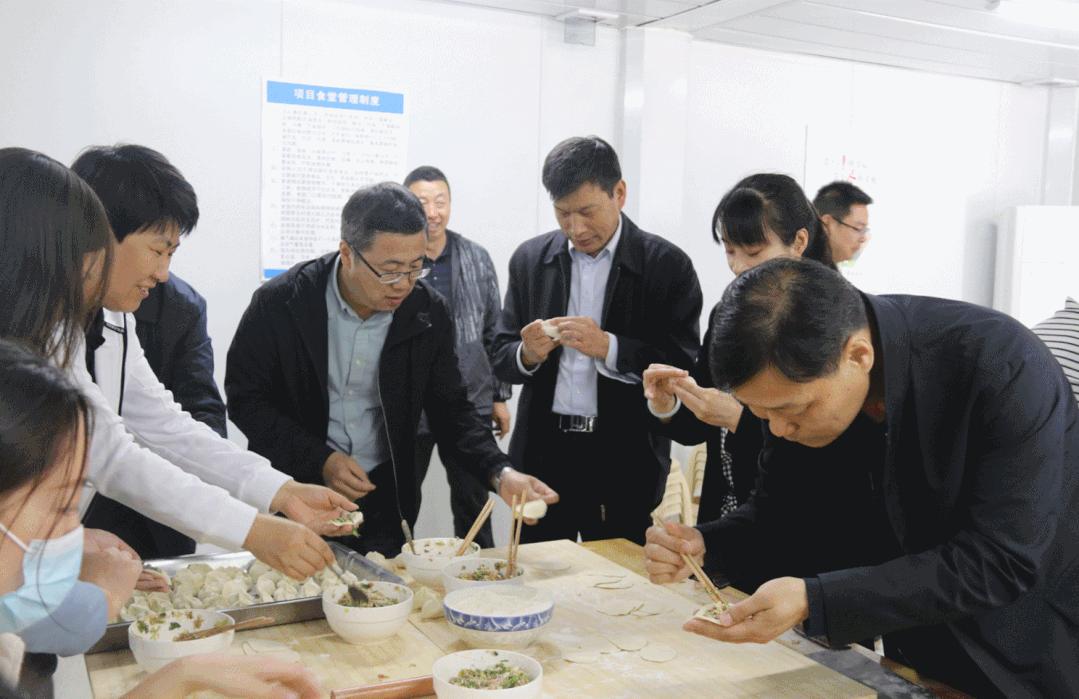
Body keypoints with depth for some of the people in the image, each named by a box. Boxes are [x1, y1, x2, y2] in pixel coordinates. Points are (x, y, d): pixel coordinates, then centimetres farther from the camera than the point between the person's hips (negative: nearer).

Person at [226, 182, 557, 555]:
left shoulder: (430, 312, -10)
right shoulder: (279, 303, -16)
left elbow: (450, 408, -3)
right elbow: (244, 398, -8)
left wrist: (501, 473, -19)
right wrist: (320, 460, -18)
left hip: (385, 497, 2)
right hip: (296, 490, -2)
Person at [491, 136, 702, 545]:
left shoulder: (667, 265, -5)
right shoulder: (530, 259, 5)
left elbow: (684, 367, -8)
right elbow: (501, 360, 8)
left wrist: (609, 347, -21)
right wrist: (527, 354, -14)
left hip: (625, 465, -2)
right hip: (542, 454, 3)